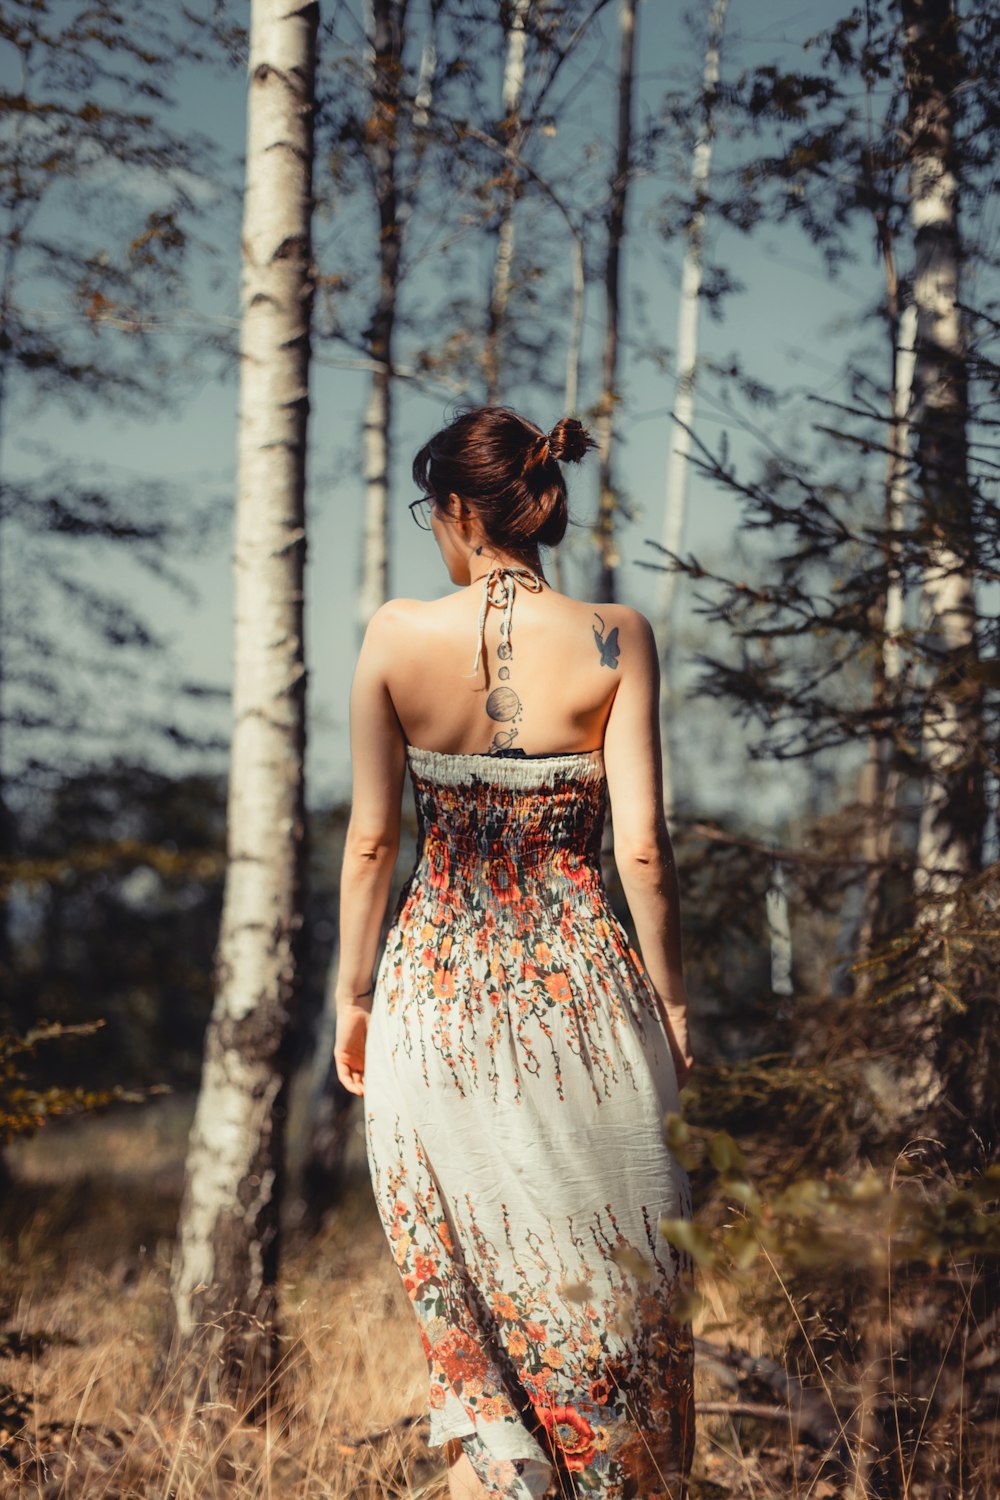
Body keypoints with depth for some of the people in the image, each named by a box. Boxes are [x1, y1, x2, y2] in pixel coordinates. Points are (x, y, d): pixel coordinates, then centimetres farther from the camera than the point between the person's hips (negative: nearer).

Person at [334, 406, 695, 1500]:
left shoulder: (396, 637, -5)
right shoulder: (613, 641, -7)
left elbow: (370, 840, -2)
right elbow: (639, 847, -10)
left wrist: (353, 993, 9)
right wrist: (670, 1001, 1)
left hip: (438, 988, 1)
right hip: (580, 989, 0)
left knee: (462, 1286, 15)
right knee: (602, 1287, 12)